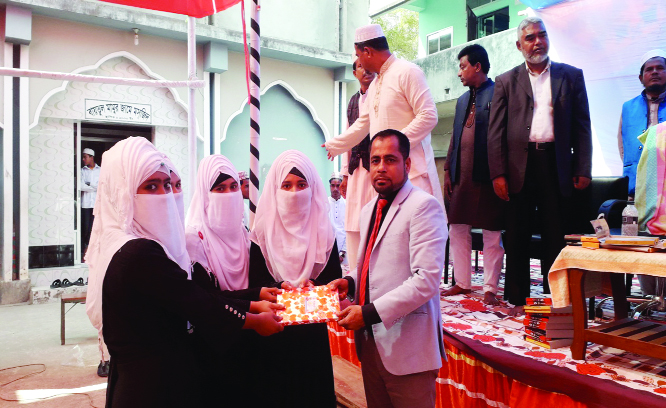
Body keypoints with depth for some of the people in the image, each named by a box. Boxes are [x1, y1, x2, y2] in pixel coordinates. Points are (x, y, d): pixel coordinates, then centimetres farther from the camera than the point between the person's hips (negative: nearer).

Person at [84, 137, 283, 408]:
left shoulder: (116, 244, 4)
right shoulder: (141, 254, -26)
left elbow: (188, 294, 4)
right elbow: (200, 305, -20)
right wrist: (257, 321, -6)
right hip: (158, 385, -9)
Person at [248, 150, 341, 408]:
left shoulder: (323, 231, 0)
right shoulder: (263, 231, -3)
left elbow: (335, 278, 2)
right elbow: (255, 283, -2)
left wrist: (314, 286, -16)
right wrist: (278, 287, -20)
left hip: (313, 330, 1)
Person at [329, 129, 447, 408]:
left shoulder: (424, 206, -13)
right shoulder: (368, 210, 13)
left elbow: (427, 279, -21)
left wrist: (370, 313, -22)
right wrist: (351, 282, 3)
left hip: (406, 346, -7)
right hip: (370, 339, 8)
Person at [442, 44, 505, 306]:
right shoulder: (463, 100, 18)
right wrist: (448, 170, 13)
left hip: (487, 177, -7)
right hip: (462, 177, 8)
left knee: (492, 235, 3)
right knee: (457, 230, 10)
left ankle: (490, 289, 11)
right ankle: (462, 283, 21)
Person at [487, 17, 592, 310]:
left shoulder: (571, 76, 11)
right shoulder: (506, 82, 9)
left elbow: (582, 126, 8)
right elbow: (495, 131, 3)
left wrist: (583, 169, -1)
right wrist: (498, 173, -7)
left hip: (555, 164, 1)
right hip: (519, 167, 0)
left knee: (555, 237, 6)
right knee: (517, 237, 4)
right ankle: (517, 299, 15)